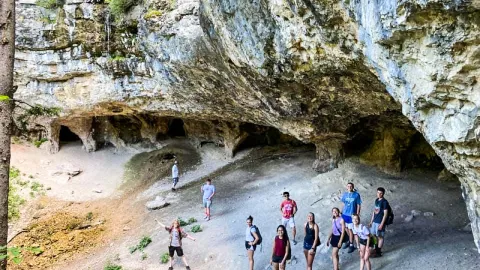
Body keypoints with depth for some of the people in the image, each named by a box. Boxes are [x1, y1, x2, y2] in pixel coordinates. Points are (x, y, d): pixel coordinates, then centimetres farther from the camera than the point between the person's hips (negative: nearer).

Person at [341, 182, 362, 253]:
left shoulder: (356, 195, -10)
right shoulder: (345, 194, 1)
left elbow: (358, 205, -6)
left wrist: (357, 215, -9)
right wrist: (342, 212, 8)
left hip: (352, 215, -4)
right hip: (345, 214, 4)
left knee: (350, 229, -1)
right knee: (346, 228, 14)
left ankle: (351, 245, 11)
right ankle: (349, 241, 35)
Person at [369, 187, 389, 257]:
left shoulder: (384, 202, -16)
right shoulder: (376, 200, 7)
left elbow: (385, 214, -17)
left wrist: (382, 224, -19)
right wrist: (371, 221, 15)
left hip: (380, 222, -7)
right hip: (374, 221, 7)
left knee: (380, 237, 4)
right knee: (375, 235, 16)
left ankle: (378, 252, 13)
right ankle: (376, 249, 31)